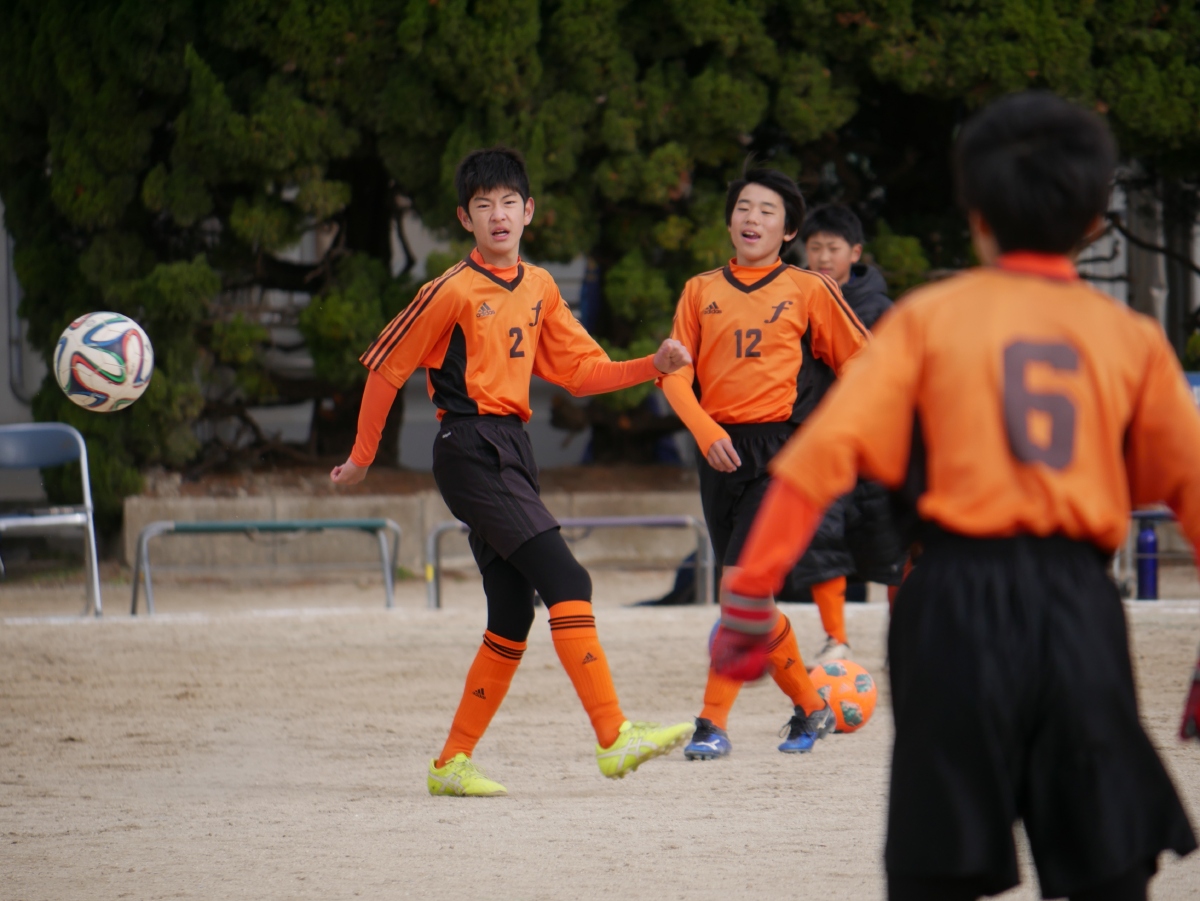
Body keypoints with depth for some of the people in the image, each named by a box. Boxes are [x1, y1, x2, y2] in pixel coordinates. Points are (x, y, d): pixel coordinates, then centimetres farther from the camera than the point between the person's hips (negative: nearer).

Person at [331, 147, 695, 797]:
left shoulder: (539, 288, 14)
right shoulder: (453, 291, -8)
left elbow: (580, 371, 17)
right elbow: (385, 368, -1)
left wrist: (655, 366, 1)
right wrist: (362, 457, 5)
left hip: (513, 452, 8)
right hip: (471, 448, -8)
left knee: (512, 618, 8)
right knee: (566, 582, -18)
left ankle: (452, 764, 16)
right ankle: (613, 738, -22)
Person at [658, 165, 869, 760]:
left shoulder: (809, 291, 3)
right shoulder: (701, 291, 11)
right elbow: (675, 375, 5)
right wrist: (706, 431, -11)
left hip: (780, 448, -4)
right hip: (720, 453, 4)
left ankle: (713, 723, -16)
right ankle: (809, 707, 26)